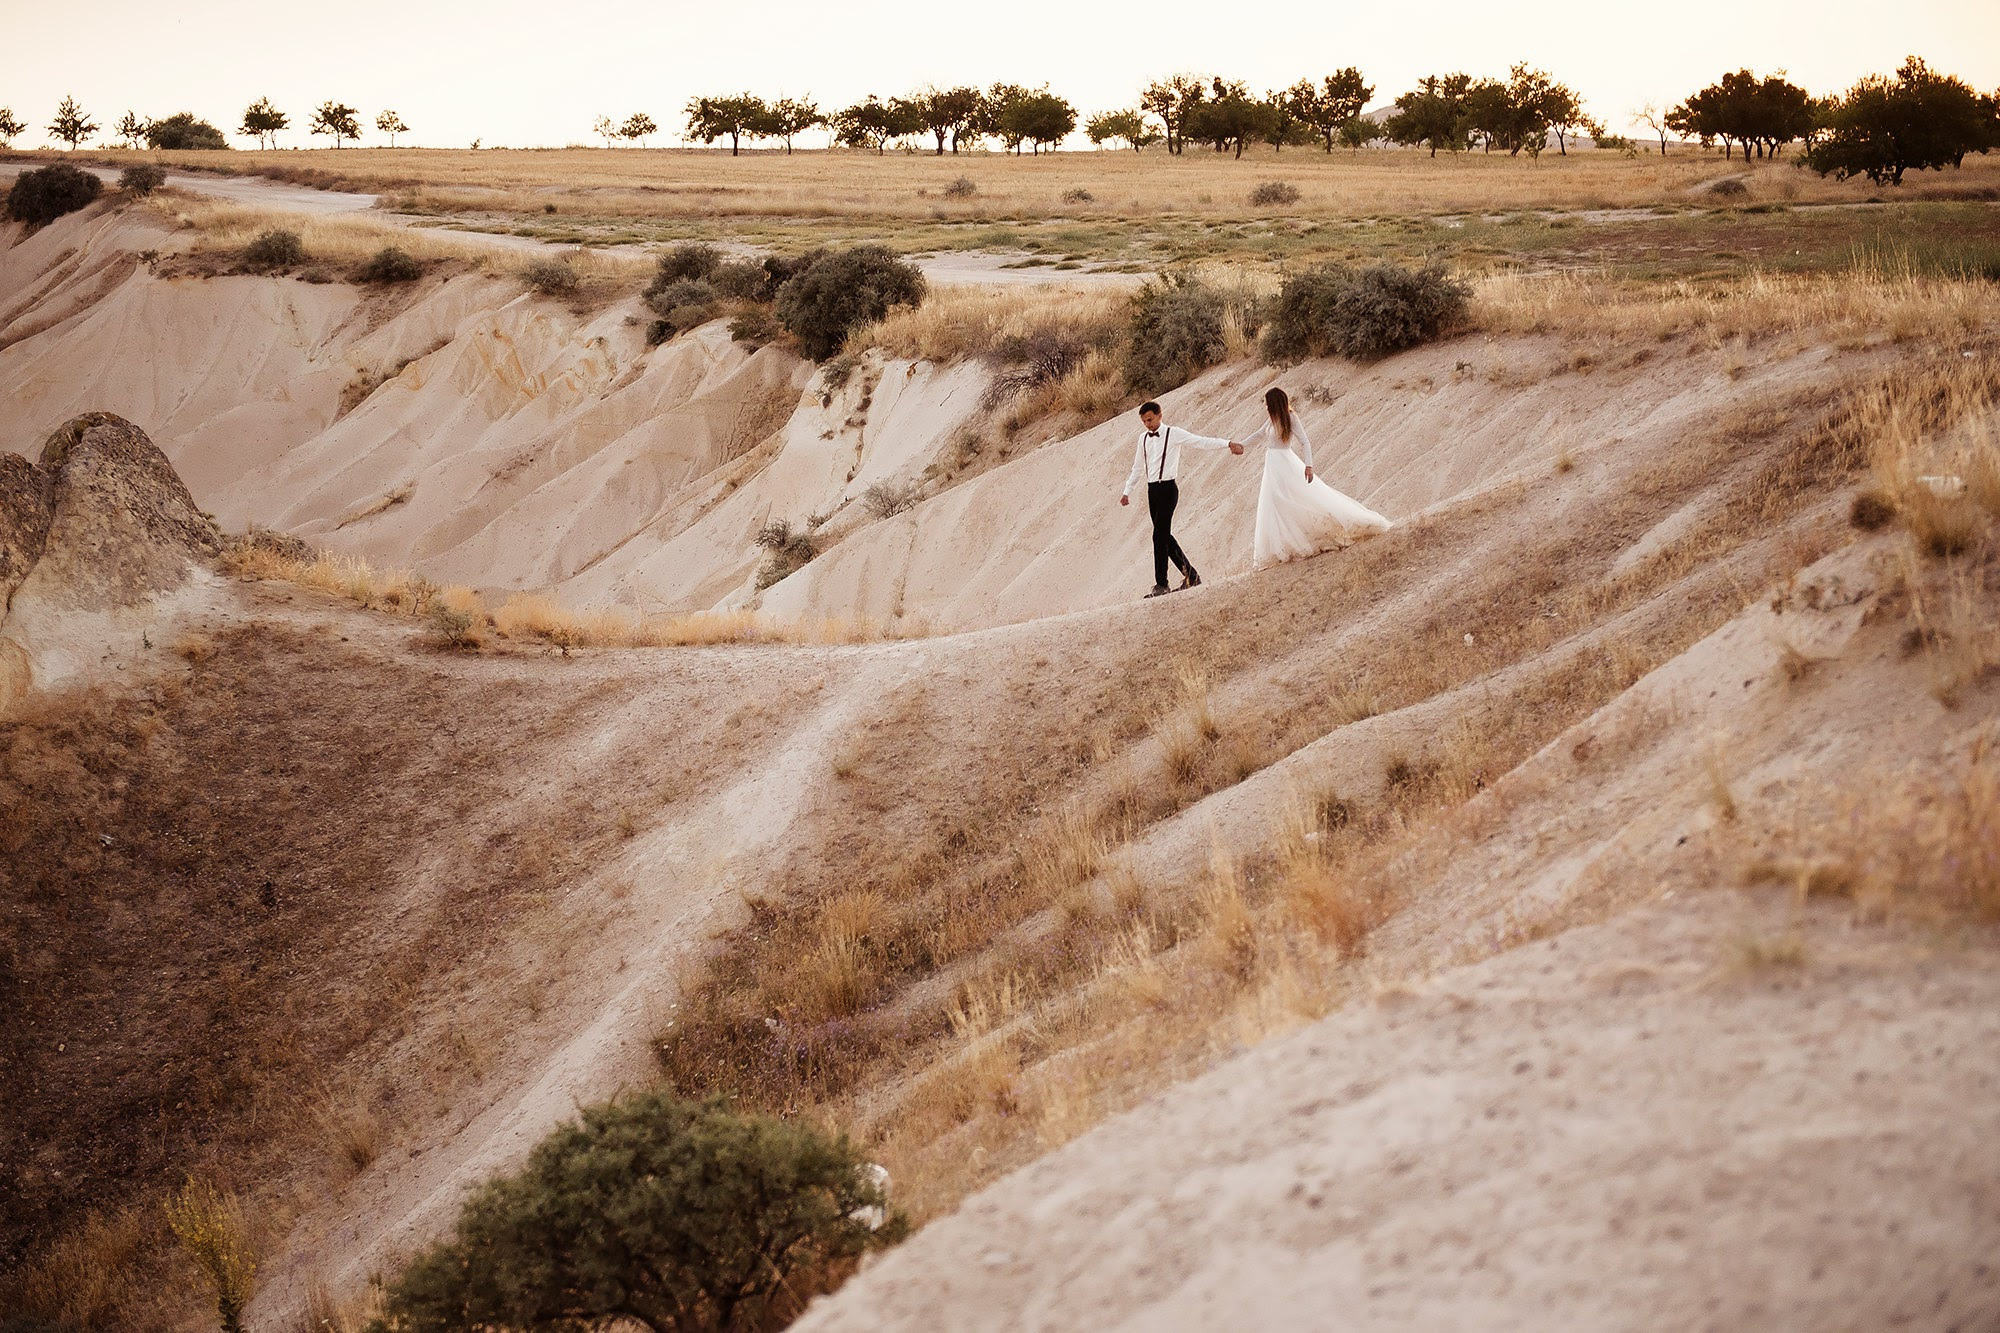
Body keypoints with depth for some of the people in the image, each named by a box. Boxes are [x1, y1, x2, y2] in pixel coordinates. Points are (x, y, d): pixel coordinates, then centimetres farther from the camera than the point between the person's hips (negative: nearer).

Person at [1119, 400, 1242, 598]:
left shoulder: (1174, 434, -5)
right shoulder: (1143, 438, 14)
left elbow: (1201, 441, -10)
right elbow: (1138, 468, 24)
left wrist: (1227, 444, -21)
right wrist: (1127, 492, 24)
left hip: (1167, 488, -7)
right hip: (1152, 490, 7)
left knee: (1160, 536, -11)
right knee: (1165, 537, 10)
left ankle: (1161, 584, -8)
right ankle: (1191, 575, 21)